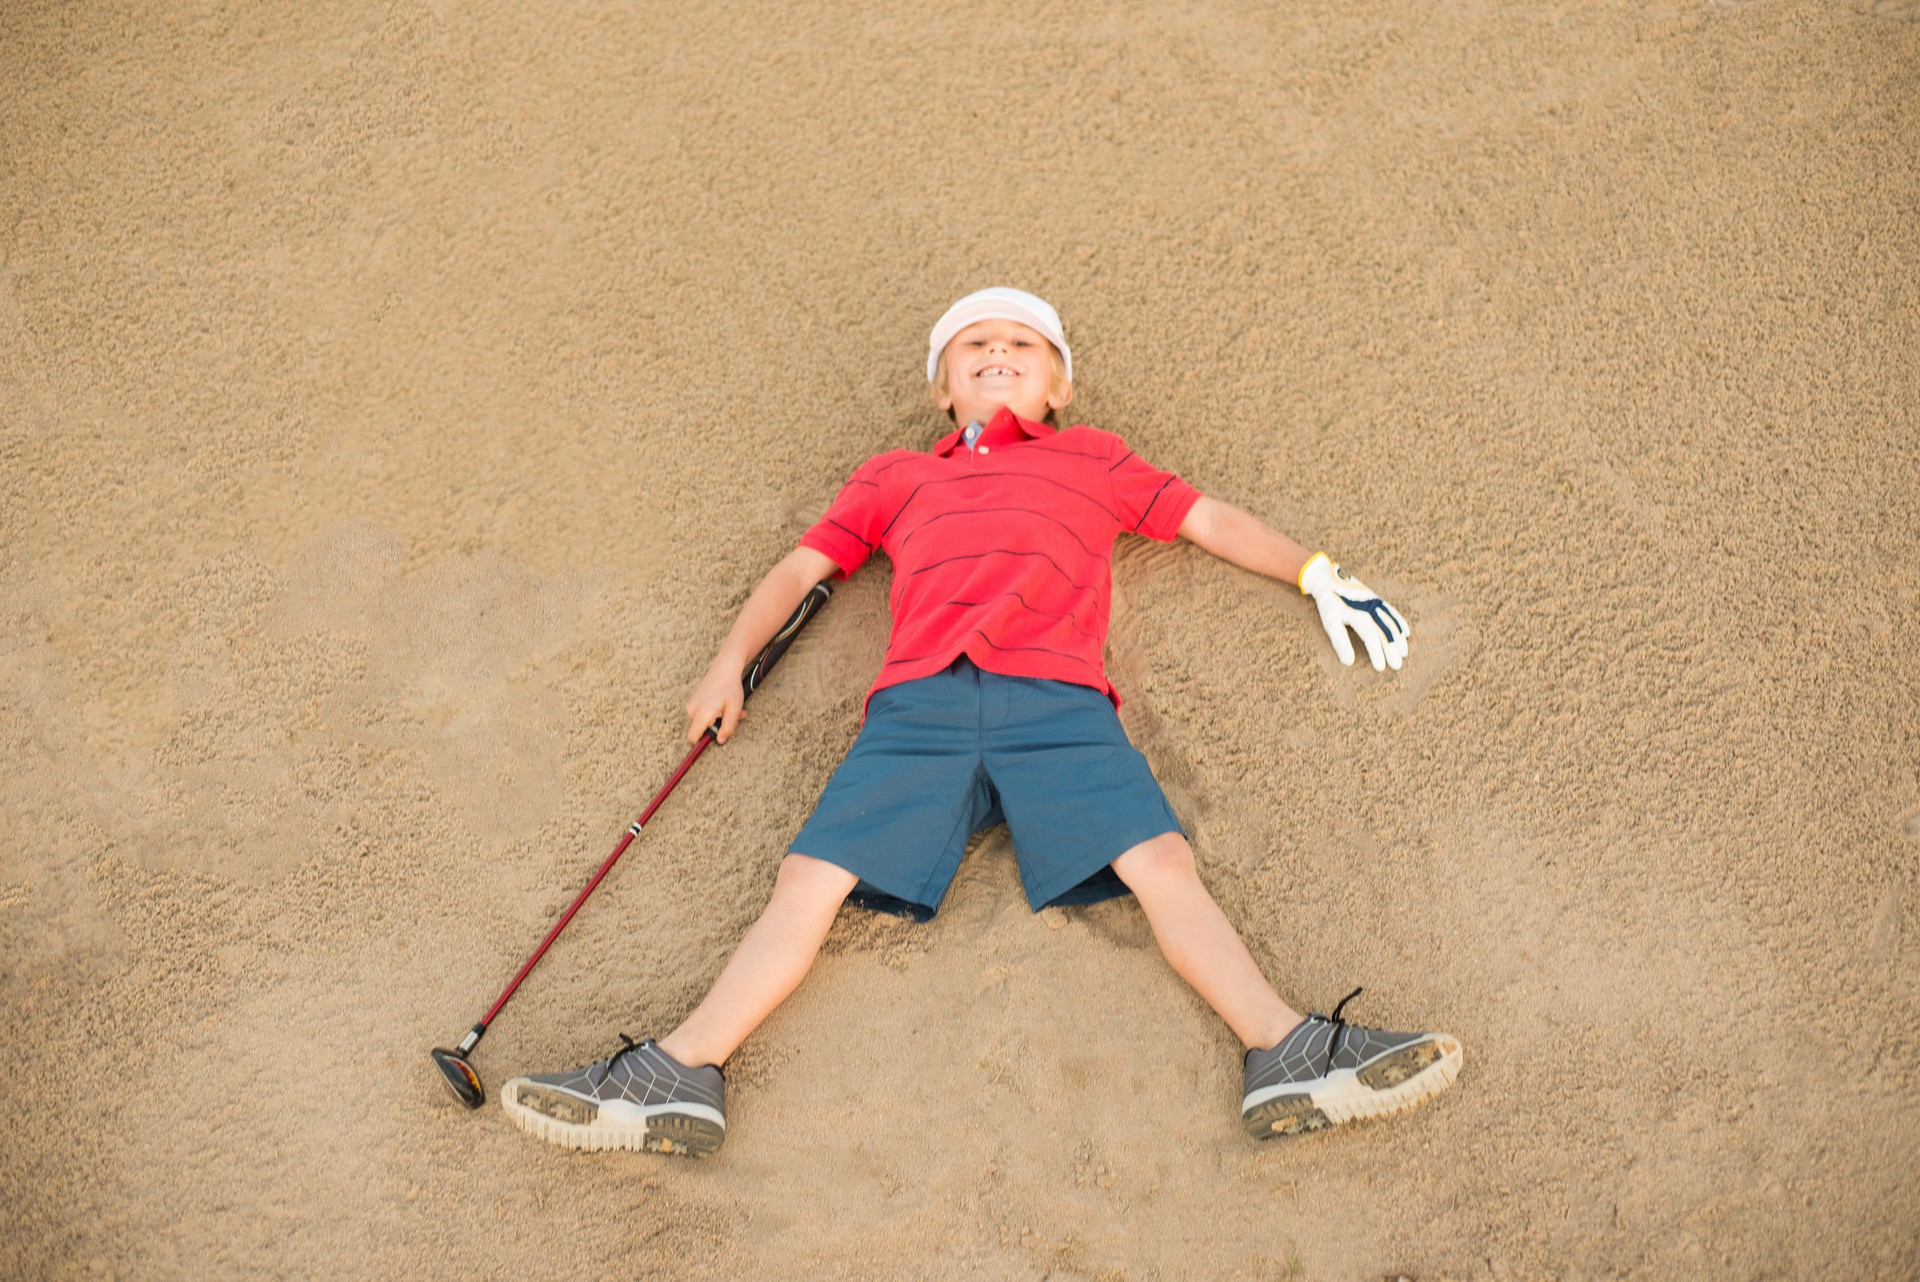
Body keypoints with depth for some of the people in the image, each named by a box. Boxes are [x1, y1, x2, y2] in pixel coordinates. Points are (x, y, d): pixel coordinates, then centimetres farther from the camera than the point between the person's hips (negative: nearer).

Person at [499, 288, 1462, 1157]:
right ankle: (682, 1076, -18)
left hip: (1057, 700, 0)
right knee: (809, 878, -15)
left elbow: (1211, 520, 31)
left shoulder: (1094, 459, 30)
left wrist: (1320, 577, 23)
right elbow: (803, 565, 32)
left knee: (1162, 864, -21)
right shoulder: (893, 477, 33)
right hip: (919, 704, 1)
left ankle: (1287, 1057, -26)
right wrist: (731, 661, 19)